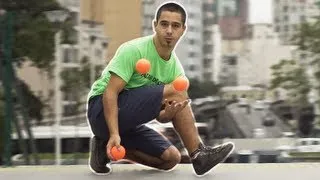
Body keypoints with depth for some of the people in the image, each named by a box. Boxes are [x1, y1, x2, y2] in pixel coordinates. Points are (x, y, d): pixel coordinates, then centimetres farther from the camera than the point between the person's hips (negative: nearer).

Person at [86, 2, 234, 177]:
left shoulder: (175, 68, 5)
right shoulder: (134, 50, -15)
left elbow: (158, 115, 5)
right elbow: (110, 93, -21)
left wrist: (168, 113, -21)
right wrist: (115, 134, -32)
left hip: (130, 122, 8)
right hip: (103, 110, -8)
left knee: (171, 158, -4)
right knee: (174, 91, -21)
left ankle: (107, 148, 3)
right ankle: (199, 155, -17)